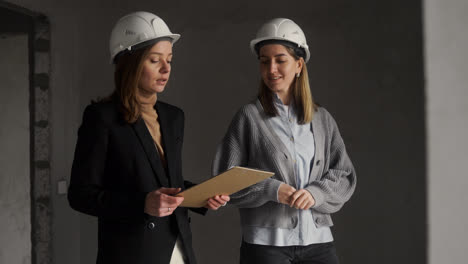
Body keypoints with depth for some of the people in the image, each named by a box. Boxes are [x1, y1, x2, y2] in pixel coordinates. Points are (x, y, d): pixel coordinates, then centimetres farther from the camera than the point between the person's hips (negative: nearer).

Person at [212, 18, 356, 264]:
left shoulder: (322, 119, 8)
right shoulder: (249, 117, 0)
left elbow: (345, 177, 7)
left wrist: (316, 192, -11)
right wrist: (271, 189, -13)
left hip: (318, 242, 3)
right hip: (266, 243, -3)